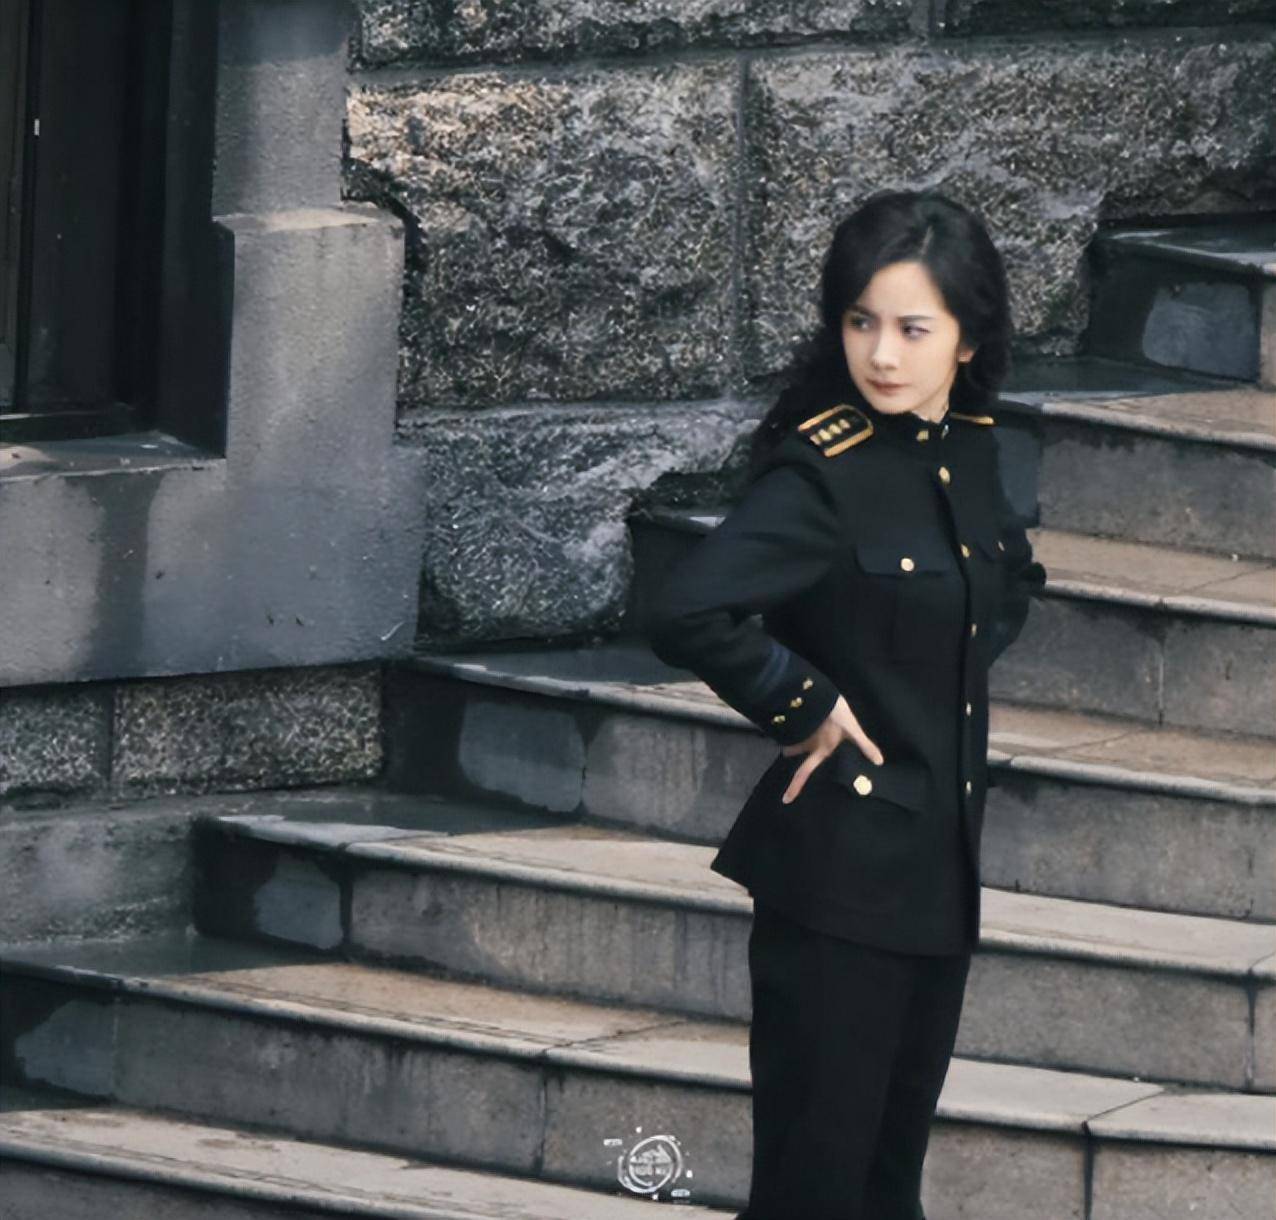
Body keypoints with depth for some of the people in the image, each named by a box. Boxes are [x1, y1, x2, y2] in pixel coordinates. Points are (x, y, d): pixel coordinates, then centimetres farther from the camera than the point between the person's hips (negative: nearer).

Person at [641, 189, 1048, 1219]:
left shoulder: (970, 449, 6)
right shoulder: (822, 474, -16)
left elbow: (1009, 580, 29)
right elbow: (684, 613, -30)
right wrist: (801, 705, -18)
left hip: (942, 864, 7)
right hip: (839, 863, -7)